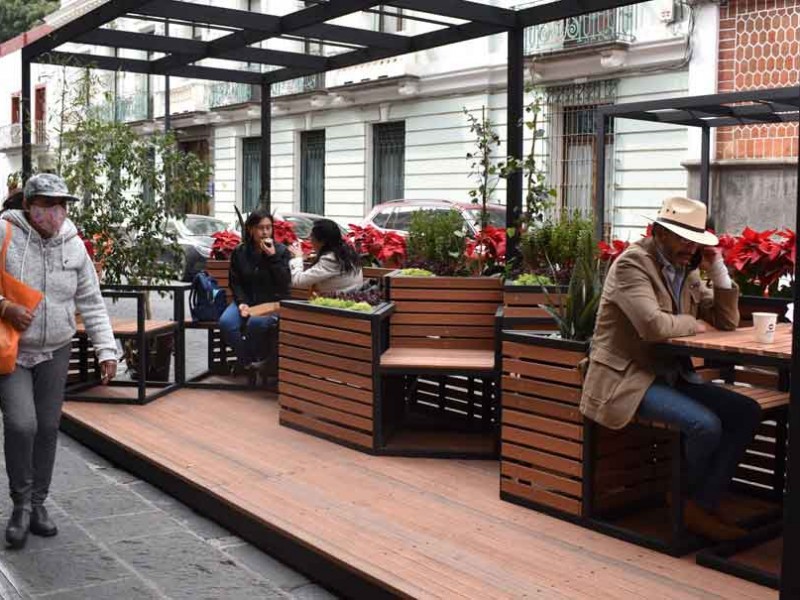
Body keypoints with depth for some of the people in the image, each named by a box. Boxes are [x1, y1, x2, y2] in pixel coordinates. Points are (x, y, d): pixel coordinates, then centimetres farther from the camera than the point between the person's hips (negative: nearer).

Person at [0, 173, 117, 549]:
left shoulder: (73, 245, -1)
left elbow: (91, 304, 5)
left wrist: (106, 350, -2)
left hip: (55, 352, 4)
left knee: (48, 428, 9)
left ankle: (37, 503, 25)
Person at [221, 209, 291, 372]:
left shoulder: (281, 251, -2)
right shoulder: (239, 252, 5)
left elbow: (284, 283, -11)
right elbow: (235, 282, 8)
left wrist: (273, 257, -19)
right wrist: (242, 302, -10)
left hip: (273, 302, -3)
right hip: (247, 300, 3)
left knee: (255, 322, -35)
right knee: (226, 322, -27)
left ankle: (258, 359, -6)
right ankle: (246, 361, -7)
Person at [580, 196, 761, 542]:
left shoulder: (686, 270, 11)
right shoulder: (632, 264, -14)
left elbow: (727, 322, 11)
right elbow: (654, 325, -28)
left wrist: (718, 270, 1)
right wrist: (694, 324, -10)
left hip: (672, 375, 9)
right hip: (627, 379, -9)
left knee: (747, 412, -5)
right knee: (706, 425, -26)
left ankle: (704, 505, 2)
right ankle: (683, 500, 3)